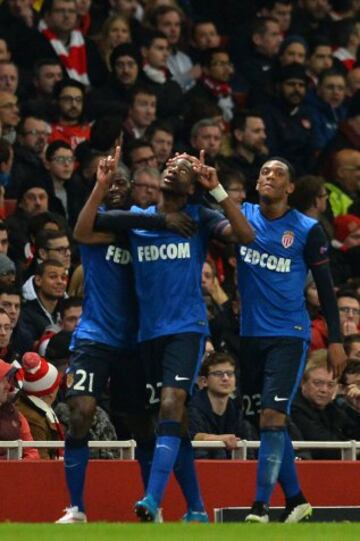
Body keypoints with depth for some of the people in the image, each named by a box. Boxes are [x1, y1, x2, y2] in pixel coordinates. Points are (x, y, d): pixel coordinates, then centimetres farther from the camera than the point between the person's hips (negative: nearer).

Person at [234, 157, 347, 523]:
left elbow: (325, 286, 1)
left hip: (289, 336, -4)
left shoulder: (307, 230, -2)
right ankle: (295, 499, 21)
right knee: (266, 422, 8)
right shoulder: (243, 217, 6)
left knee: (272, 417, -15)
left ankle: (261, 505, -15)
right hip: (251, 335, 4)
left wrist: (335, 340, -3)